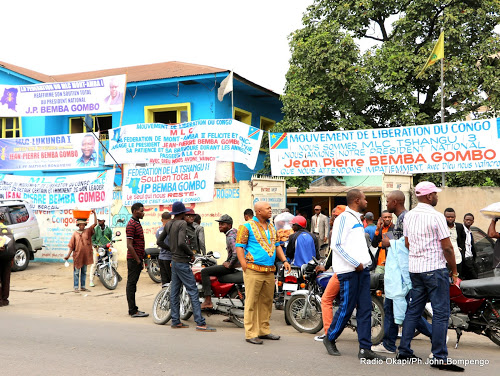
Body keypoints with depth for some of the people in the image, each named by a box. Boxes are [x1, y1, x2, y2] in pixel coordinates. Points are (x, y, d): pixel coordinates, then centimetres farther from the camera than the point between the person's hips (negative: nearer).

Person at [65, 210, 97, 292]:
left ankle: (83, 287, 18)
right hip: (77, 255, -2)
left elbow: (95, 223, -5)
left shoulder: (88, 231, 5)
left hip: (85, 255, 2)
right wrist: (68, 255, -2)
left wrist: (94, 213, -10)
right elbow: (71, 245, 3)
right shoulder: (75, 234, 3)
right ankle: (76, 287, 6)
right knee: (76, 272, 1)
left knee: (84, 272, 11)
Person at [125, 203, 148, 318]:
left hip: (137, 258, 10)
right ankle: (133, 311, -2)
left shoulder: (137, 223, 16)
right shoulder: (131, 225, -15)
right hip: (133, 259, -10)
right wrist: (138, 260, -18)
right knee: (131, 284, -5)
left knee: (132, 283, 13)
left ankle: (133, 309, 19)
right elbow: (129, 245, -20)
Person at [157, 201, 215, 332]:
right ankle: (200, 323, -7)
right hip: (182, 262, -9)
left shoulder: (168, 224, 10)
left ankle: (175, 321, 16)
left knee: (174, 292, 10)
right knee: (193, 291, -7)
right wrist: (191, 253, -12)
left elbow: (159, 241, 17)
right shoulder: (182, 223, -15)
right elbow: (181, 243, -26)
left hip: (174, 261, 9)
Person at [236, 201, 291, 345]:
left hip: (269, 271, 7)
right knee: (252, 302, -4)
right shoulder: (247, 226, -5)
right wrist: (245, 265, -15)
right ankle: (251, 333, 2)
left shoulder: (271, 227, 18)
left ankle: (264, 330, 23)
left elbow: (276, 245, 25)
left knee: (267, 301, 12)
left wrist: (284, 260, 13)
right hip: (254, 270, -7)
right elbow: (239, 247, -7)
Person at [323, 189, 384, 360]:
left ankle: (365, 349, 8)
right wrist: (355, 263, -17)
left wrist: (366, 261, 12)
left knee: (365, 309, 4)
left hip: (362, 269, 8)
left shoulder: (358, 219, 19)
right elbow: (336, 244, -17)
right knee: (346, 308, -3)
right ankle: (330, 338, 17)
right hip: (349, 270, -8)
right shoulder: (343, 218, -9)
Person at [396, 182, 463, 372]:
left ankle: (404, 350, 18)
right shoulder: (436, 216, -13)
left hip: (414, 269, 7)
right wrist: (454, 271, -2)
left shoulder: (409, 216, 8)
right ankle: (439, 358, 0)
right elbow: (447, 247, -12)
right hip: (435, 269, -7)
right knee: (441, 313, -2)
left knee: (413, 310, 14)